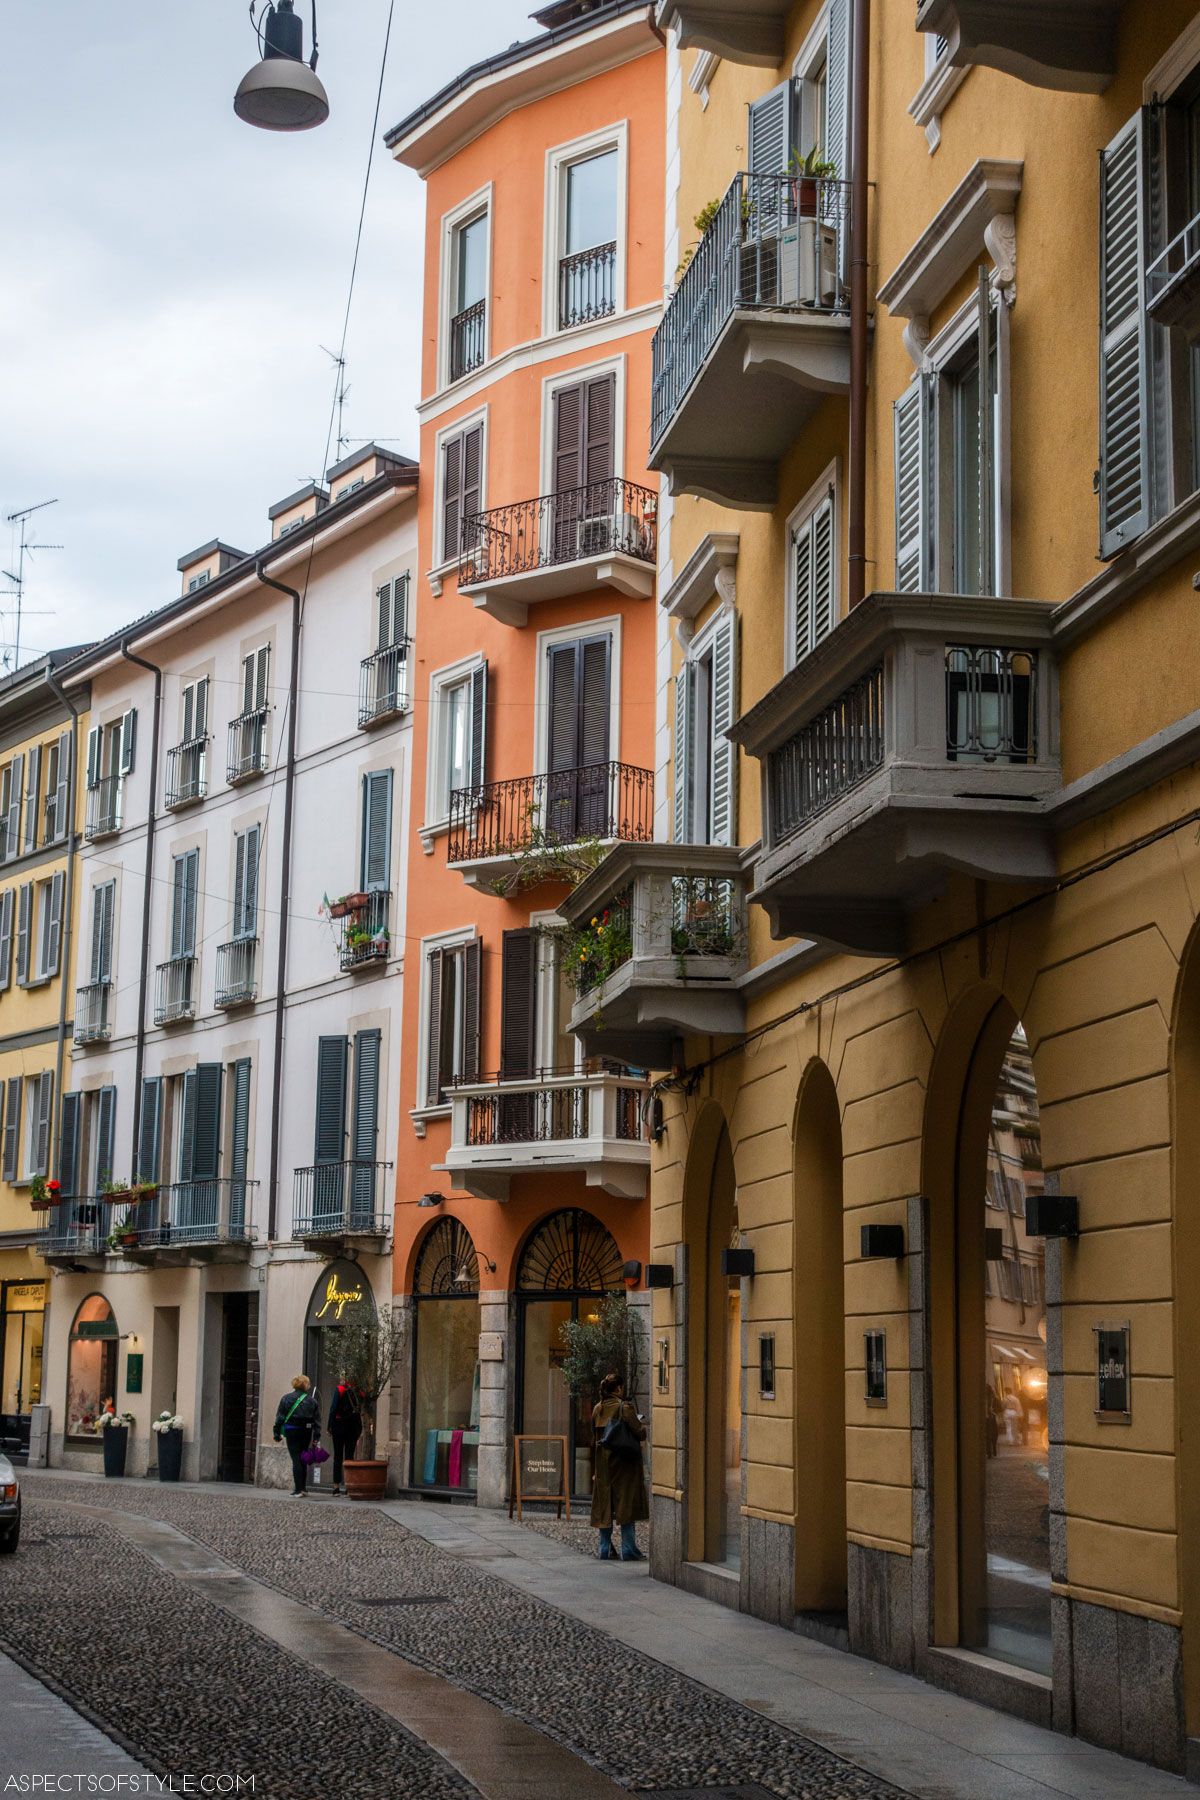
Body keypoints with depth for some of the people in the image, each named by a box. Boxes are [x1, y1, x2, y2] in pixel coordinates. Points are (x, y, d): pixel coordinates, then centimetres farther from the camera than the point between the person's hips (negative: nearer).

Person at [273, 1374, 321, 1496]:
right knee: (303, 1459, 16)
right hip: (307, 1432, 3)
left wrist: (277, 1433, 3)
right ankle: (303, 1487, 22)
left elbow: (279, 1417, -3)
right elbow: (317, 1419, 3)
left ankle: (298, 1490, -8)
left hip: (292, 1432, -3)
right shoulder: (311, 1400, 4)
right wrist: (316, 1437, 6)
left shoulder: (286, 1399, -3)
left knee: (296, 1460, -3)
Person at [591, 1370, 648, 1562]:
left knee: (604, 1505, 10)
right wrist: (643, 1428, 5)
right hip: (624, 1461, -5)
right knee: (626, 1502, -1)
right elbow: (639, 1431, -17)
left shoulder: (597, 1409, 6)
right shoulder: (625, 1407, -13)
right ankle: (628, 1550, -2)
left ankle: (605, 1549, 12)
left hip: (603, 1461, 6)